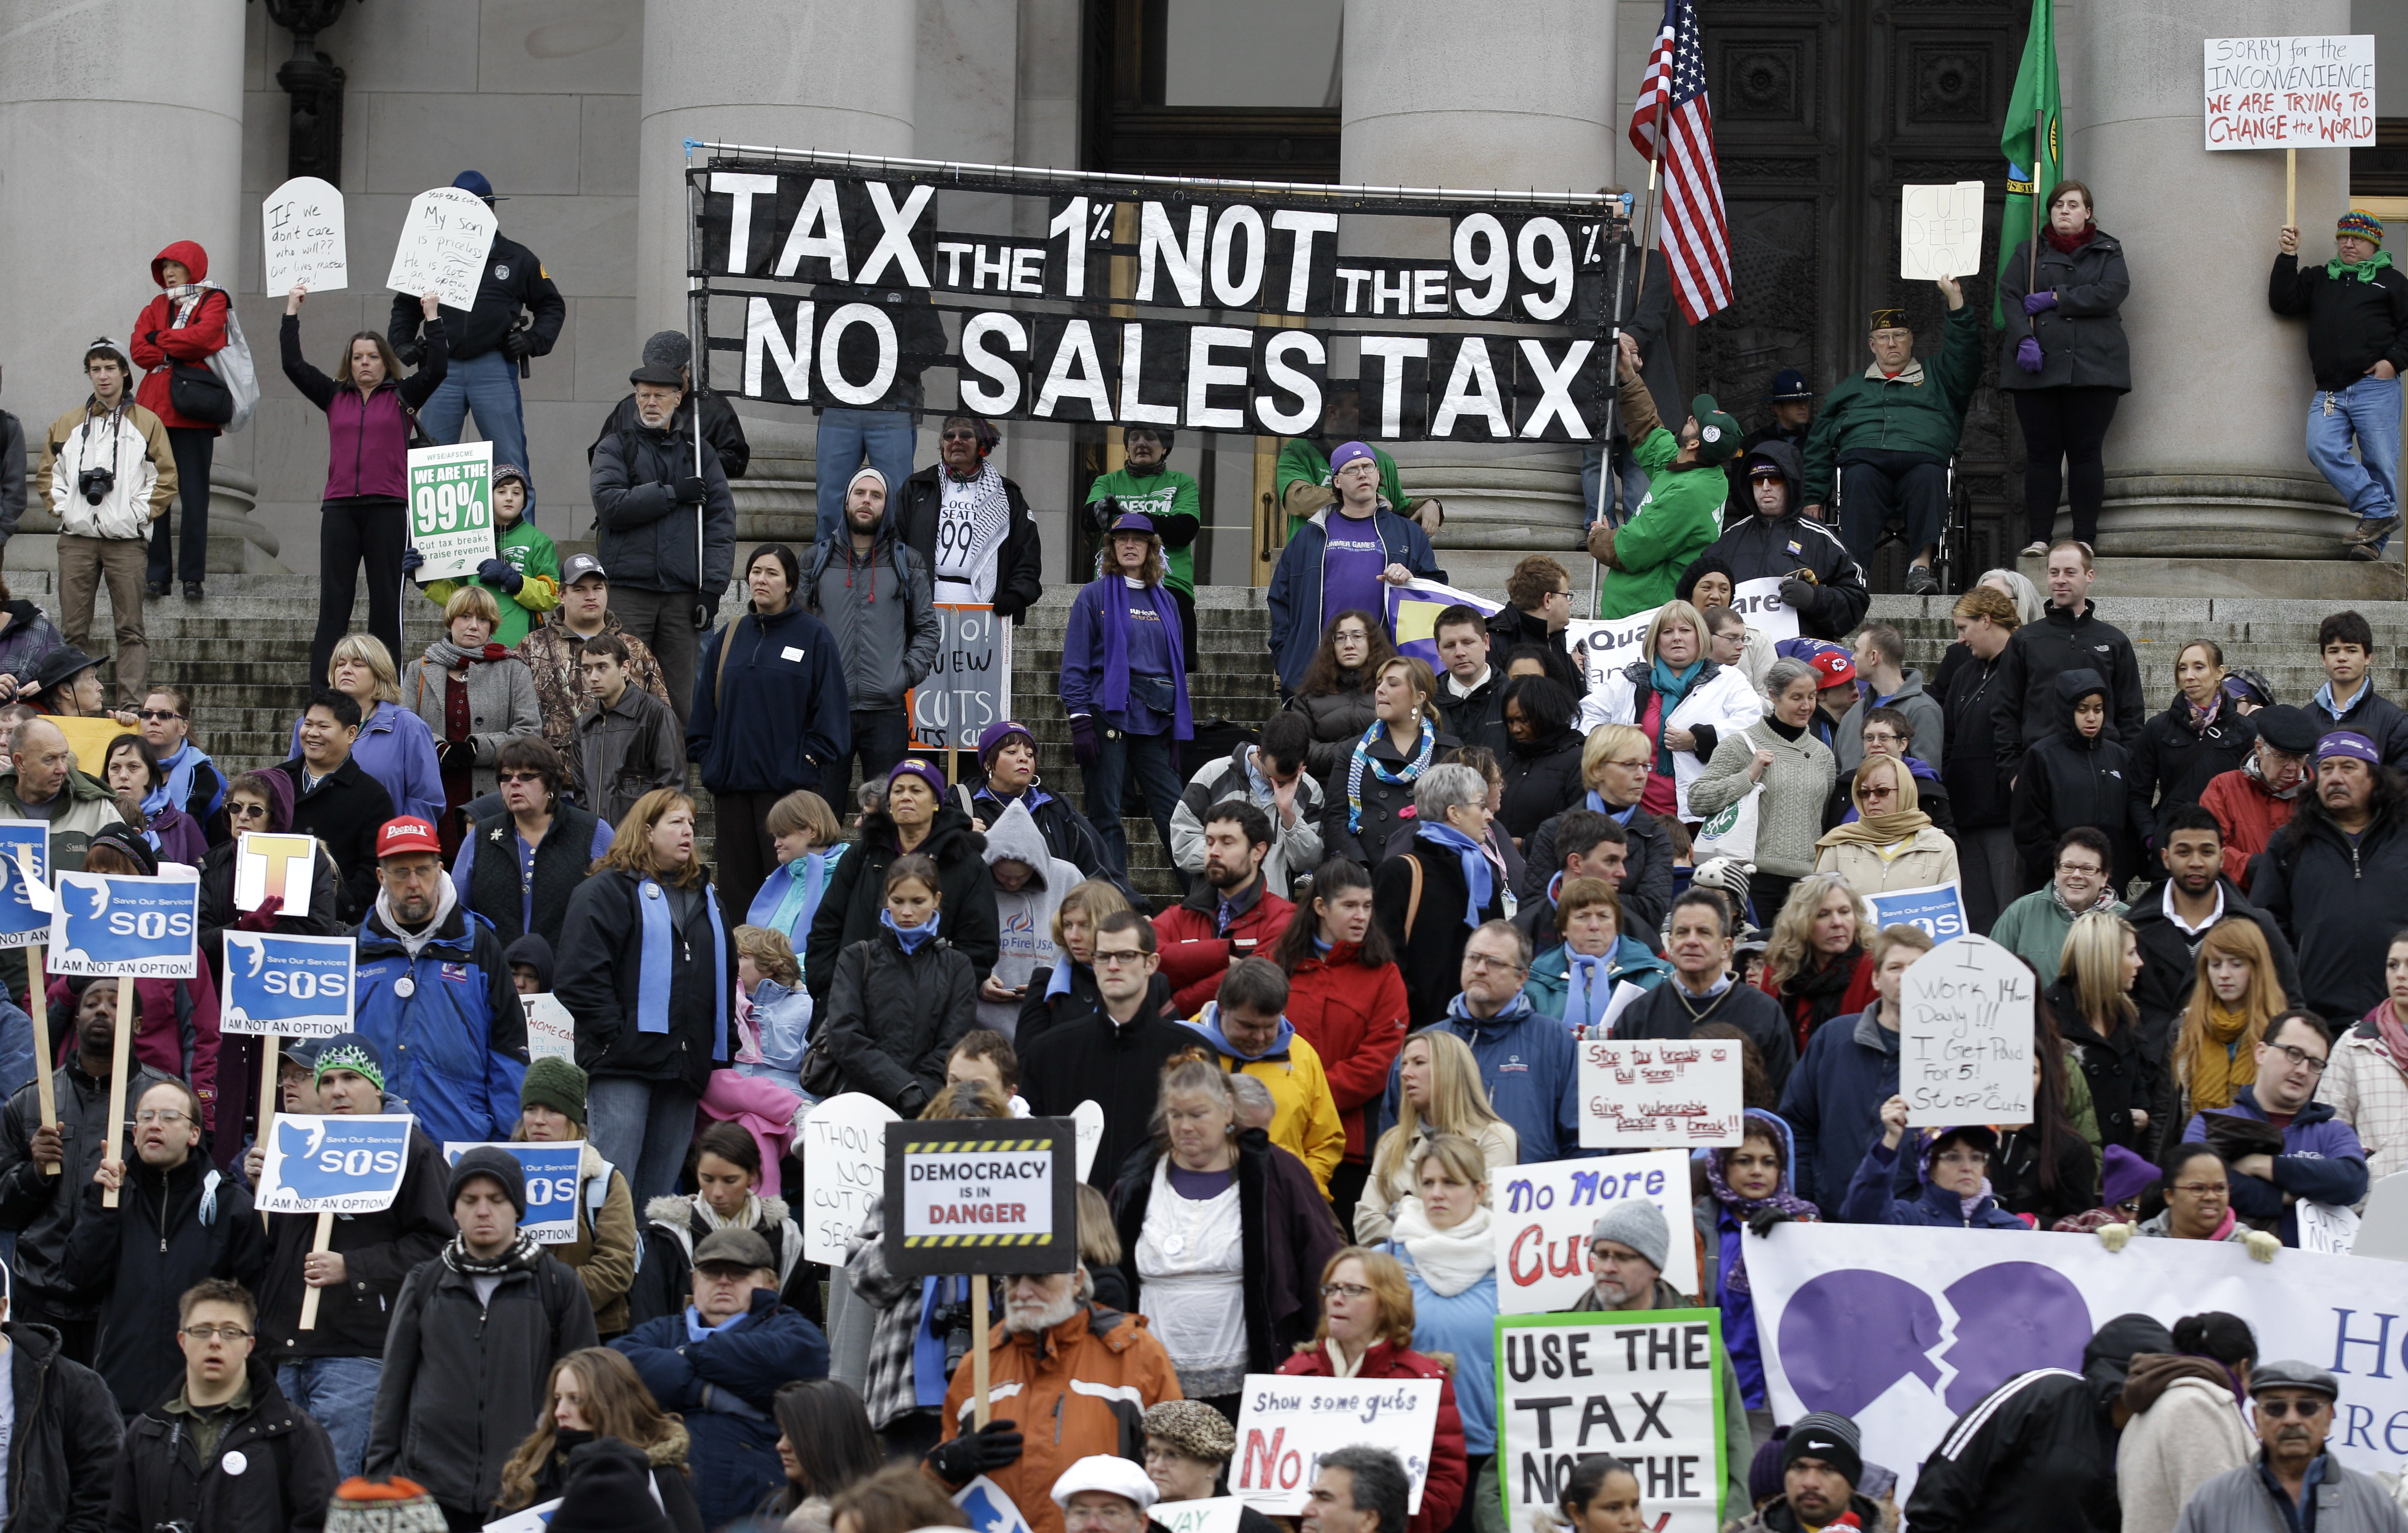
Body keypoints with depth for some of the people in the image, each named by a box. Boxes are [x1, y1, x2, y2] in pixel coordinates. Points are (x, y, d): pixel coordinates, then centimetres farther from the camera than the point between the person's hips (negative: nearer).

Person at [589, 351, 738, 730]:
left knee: (680, 699, 0)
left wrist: (713, 585, -2)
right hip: (627, 590, -2)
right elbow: (610, 503, -8)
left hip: (683, 594, 2)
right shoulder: (614, 448, 10)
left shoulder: (699, 453, 16)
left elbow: (721, 520, 9)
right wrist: (673, 494, -6)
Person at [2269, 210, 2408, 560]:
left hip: (2375, 388, -3)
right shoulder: (2318, 279, 24)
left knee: (2379, 462, -7)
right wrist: (2288, 257, 6)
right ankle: (2380, 510, -17)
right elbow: (2283, 302, 13)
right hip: (2330, 392, 3)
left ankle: (2373, 540, -4)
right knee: (2322, 449, -20)